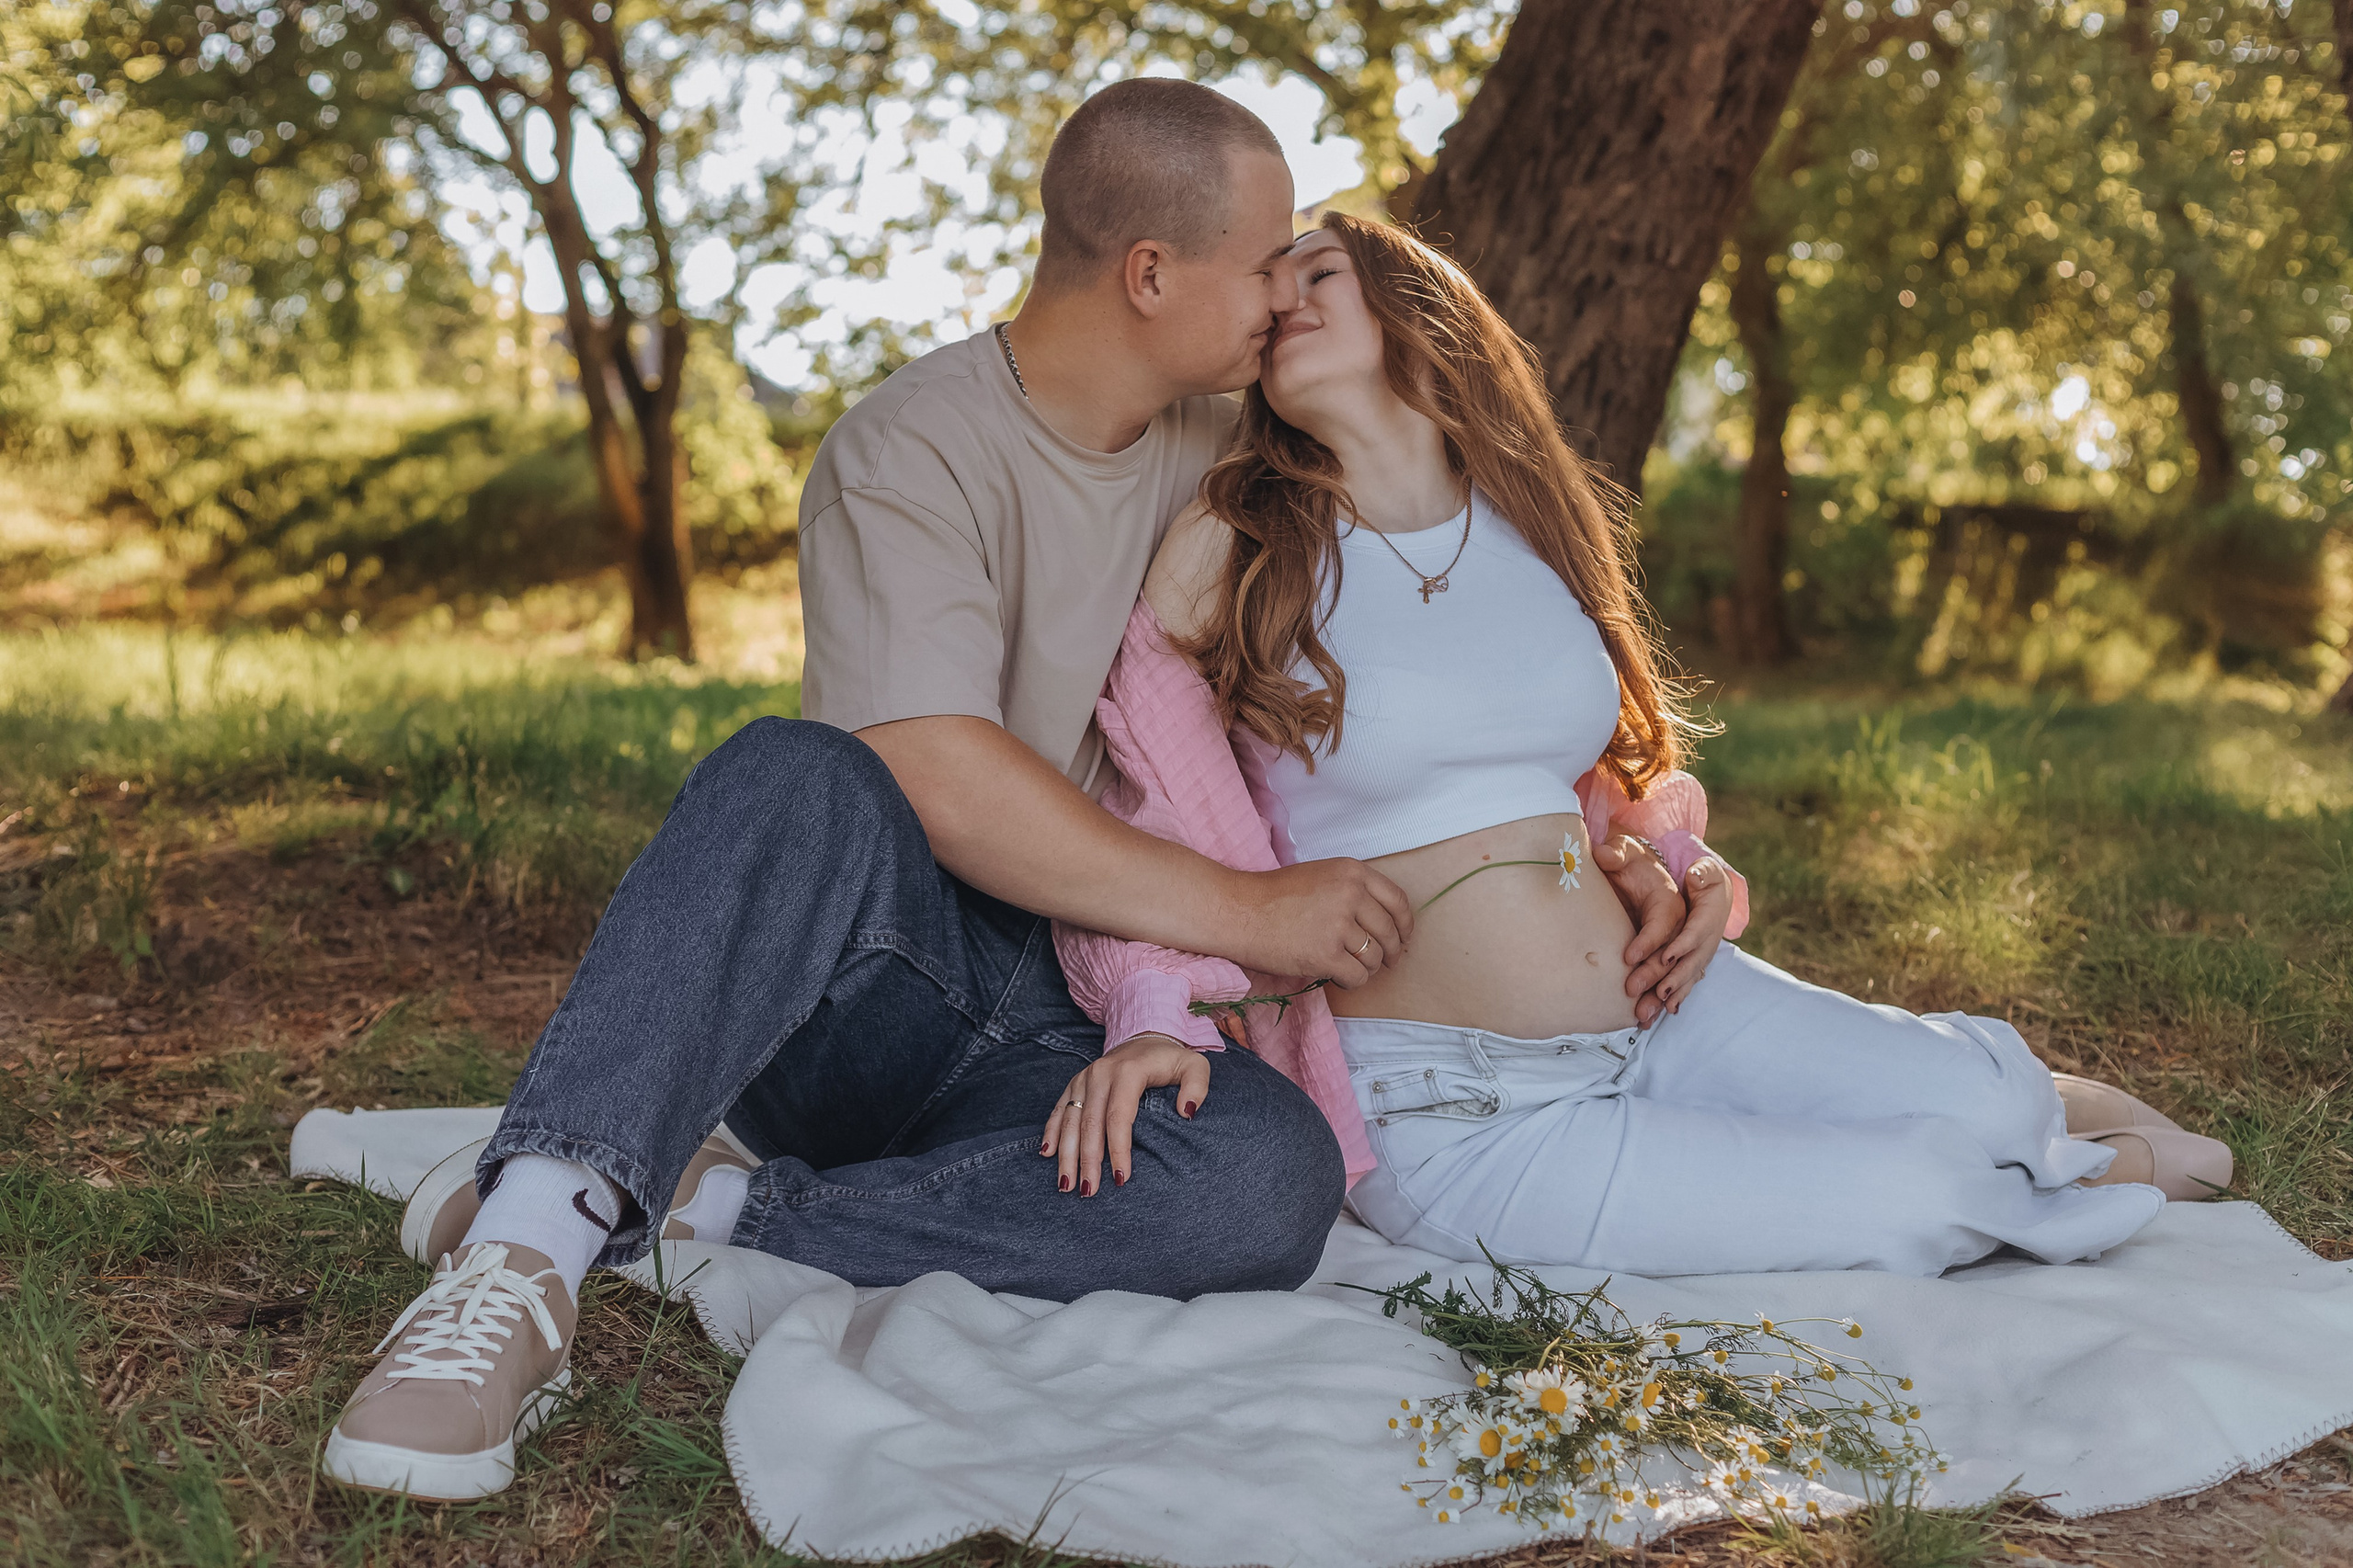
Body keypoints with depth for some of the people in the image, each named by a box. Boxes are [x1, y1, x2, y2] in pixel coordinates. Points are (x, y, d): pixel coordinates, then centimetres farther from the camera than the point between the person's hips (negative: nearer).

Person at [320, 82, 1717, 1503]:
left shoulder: (1225, 455, 11)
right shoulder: (916, 450, -9)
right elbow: (939, 783, -22)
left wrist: (1612, 837, 5)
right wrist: (1251, 914, -20)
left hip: (1069, 1032, 5)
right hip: (863, 989, -4)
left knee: (1276, 1174, -30)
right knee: (800, 778, -36)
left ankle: (716, 1212, -23)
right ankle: (532, 1242, -40)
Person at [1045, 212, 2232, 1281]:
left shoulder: (1539, 523, 9)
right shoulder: (1231, 549, -6)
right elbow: (1139, 821, -4)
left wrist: (1691, 879, 3)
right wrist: (1152, 1013, -22)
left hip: (1656, 1012, 5)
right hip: (1451, 1112, -5)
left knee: (1984, 1097, -11)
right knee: (1919, 1198, -16)